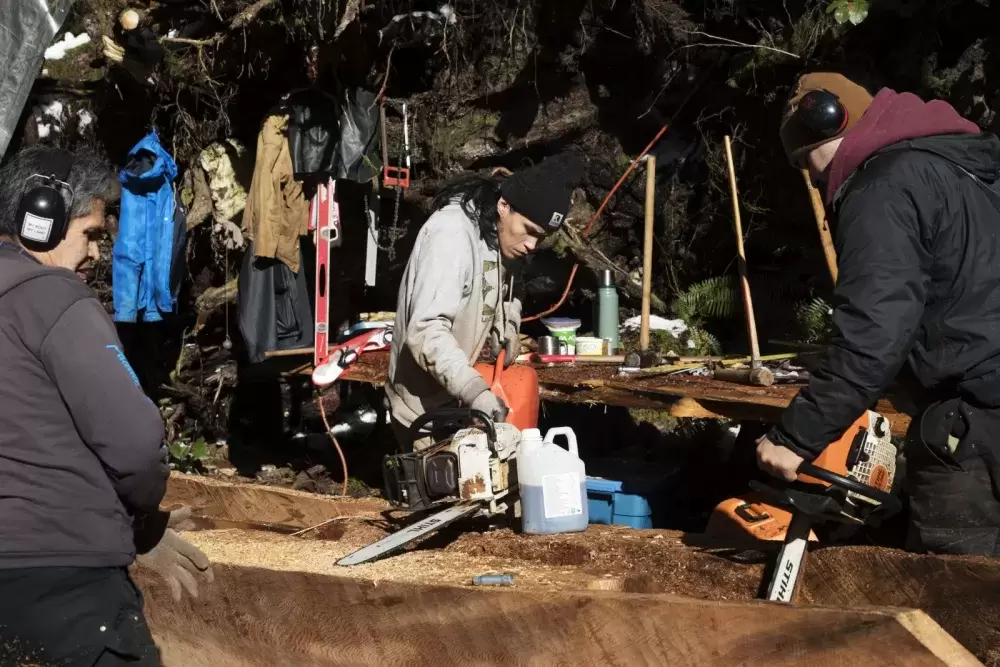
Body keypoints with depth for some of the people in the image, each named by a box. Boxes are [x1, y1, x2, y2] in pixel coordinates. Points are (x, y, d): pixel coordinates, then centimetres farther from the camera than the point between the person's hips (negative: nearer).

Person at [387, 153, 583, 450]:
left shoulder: (498, 234, 2)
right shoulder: (452, 234, -25)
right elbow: (426, 330, -33)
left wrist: (506, 328, -2)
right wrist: (475, 390, -43)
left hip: (456, 398, 9)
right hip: (426, 407, -8)